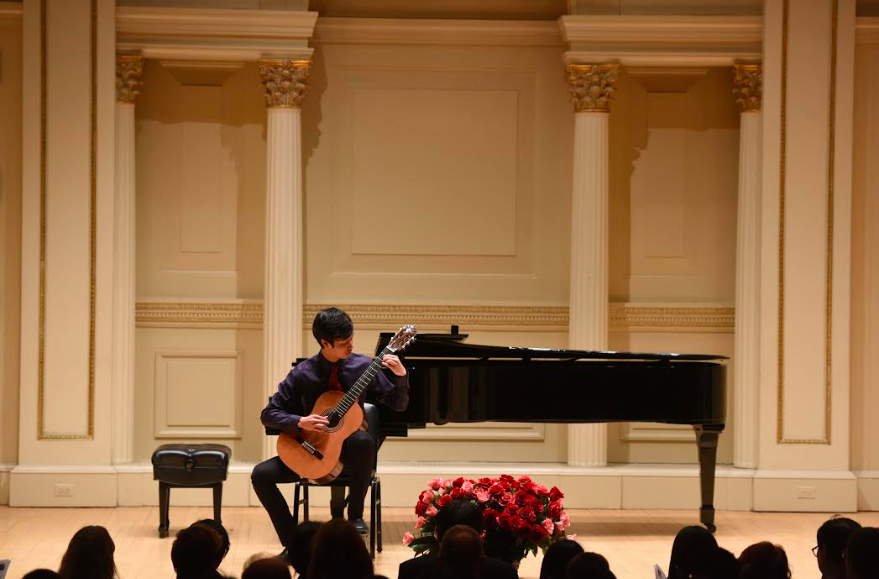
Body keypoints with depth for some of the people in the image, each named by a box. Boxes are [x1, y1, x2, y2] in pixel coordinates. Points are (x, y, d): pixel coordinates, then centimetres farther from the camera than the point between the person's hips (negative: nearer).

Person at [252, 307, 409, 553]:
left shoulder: (363, 366, -5)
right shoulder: (303, 374, -8)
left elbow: (399, 404, 0)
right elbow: (269, 413, -5)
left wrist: (400, 375, -18)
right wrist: (300, 422, -22)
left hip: (349, 451, -1)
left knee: (362, 439, -38)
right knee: (261, 475, -19)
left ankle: (355, 515, -18)